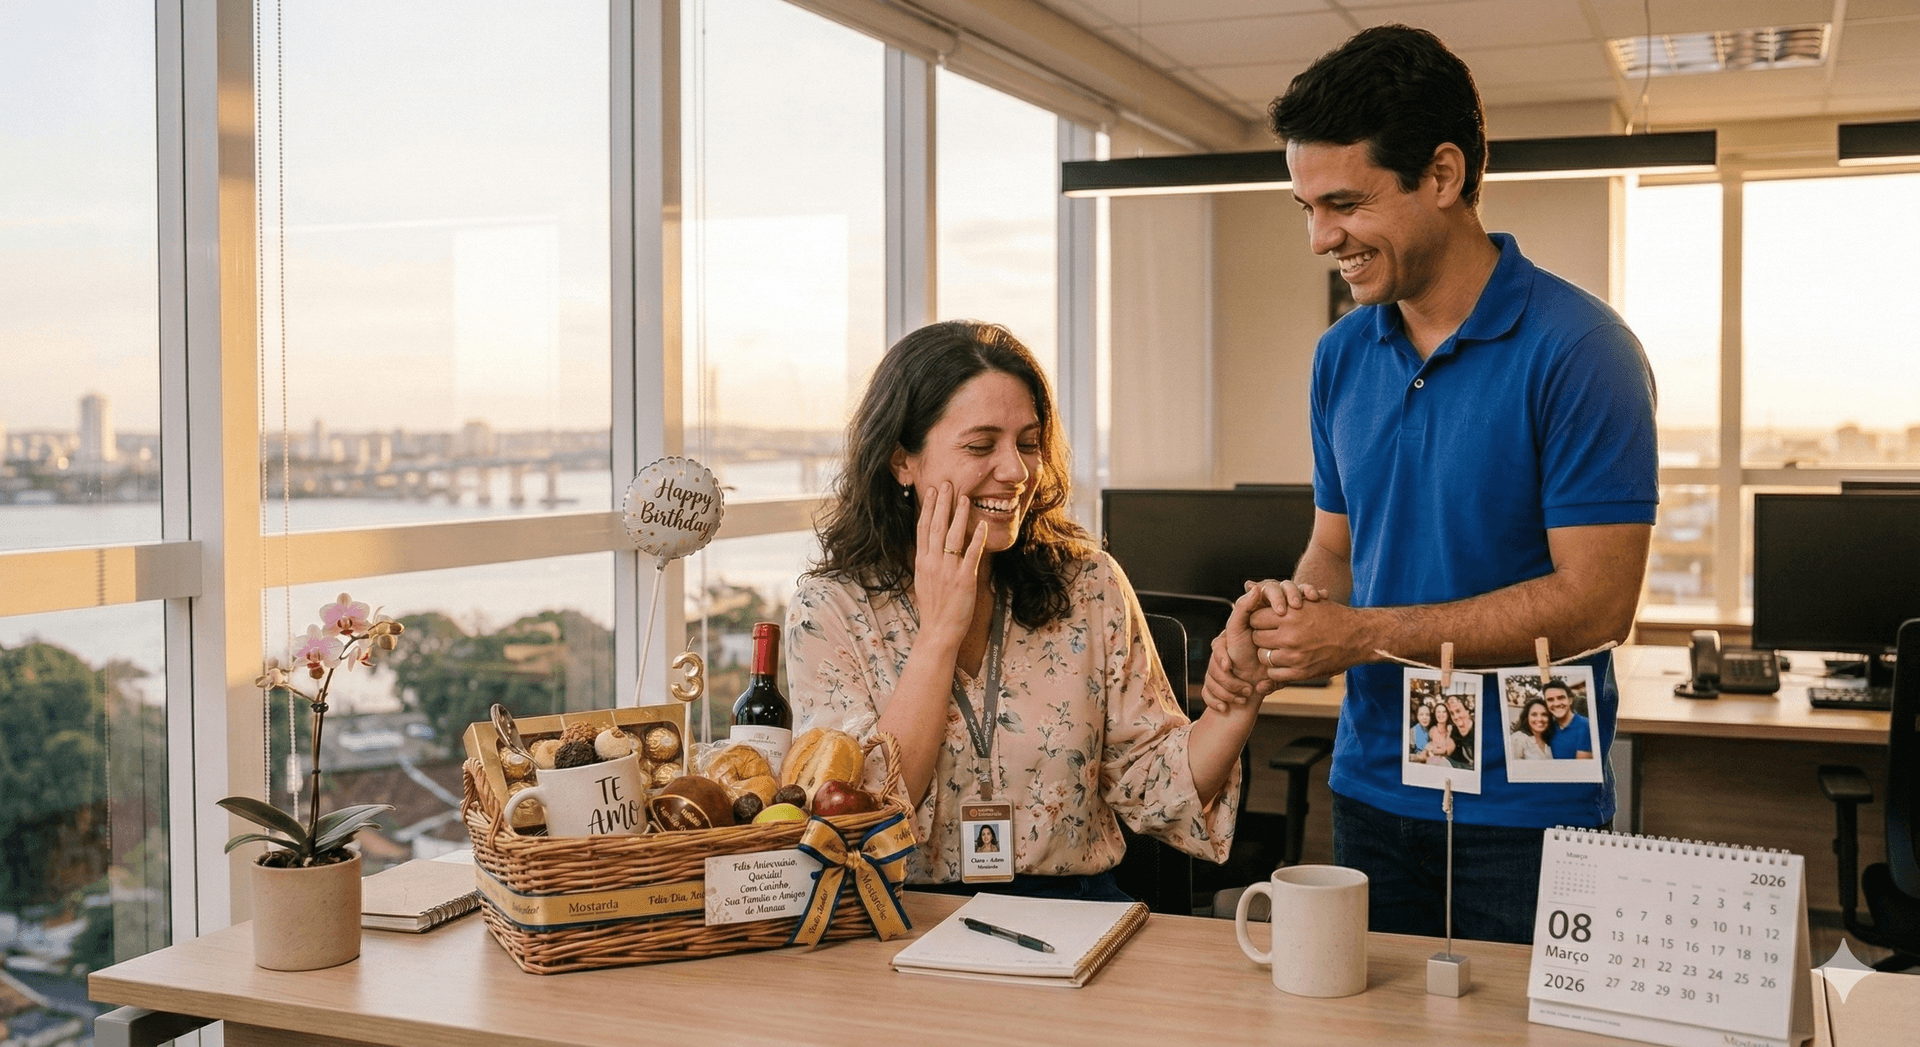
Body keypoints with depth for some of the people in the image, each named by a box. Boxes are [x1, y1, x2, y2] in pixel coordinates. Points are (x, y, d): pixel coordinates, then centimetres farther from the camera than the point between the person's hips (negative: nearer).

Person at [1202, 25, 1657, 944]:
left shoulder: (1579, 350, -14)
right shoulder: (1341, 356, 6)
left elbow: (1593, 602, -18)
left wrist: (1364, 636, -18)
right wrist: (1280, 615, -8)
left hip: (1523, 811, -6)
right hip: (1368, 790, 6)